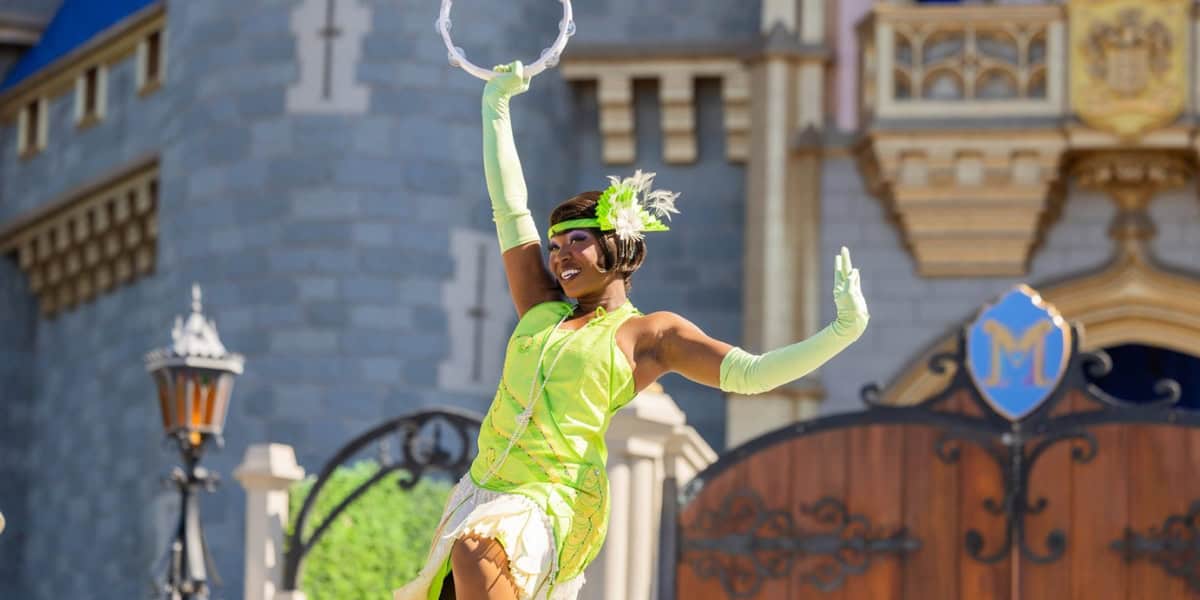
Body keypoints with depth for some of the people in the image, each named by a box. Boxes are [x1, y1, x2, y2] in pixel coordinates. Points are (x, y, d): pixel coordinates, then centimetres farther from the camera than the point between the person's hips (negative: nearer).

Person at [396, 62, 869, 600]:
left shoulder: (650, 334, 6)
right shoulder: (541, 308, 19)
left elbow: (750, 373, 1)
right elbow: (510, 209, 22)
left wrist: (841, 333, -12)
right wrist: (496, 105, 24)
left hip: (559, 501, -6)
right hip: (482, 490, 6)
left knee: (476, 548, -35)